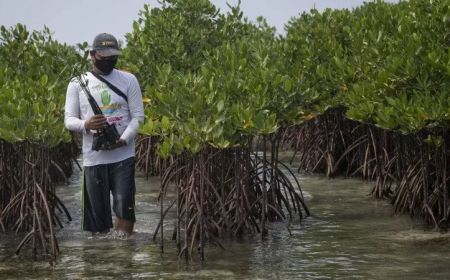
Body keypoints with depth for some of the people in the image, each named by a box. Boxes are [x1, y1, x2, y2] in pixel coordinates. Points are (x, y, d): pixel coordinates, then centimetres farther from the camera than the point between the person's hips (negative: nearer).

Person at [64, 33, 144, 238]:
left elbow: (138, 115, 2)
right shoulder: (78, 83, 5)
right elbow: (69, 120, 3)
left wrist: (124, 139, -16)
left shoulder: (128, 80, 5)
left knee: (124, 208, -9)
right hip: (93, 157, 1)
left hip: (123, 155, -1)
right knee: (97, 212, 3)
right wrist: (86, 125, -21)